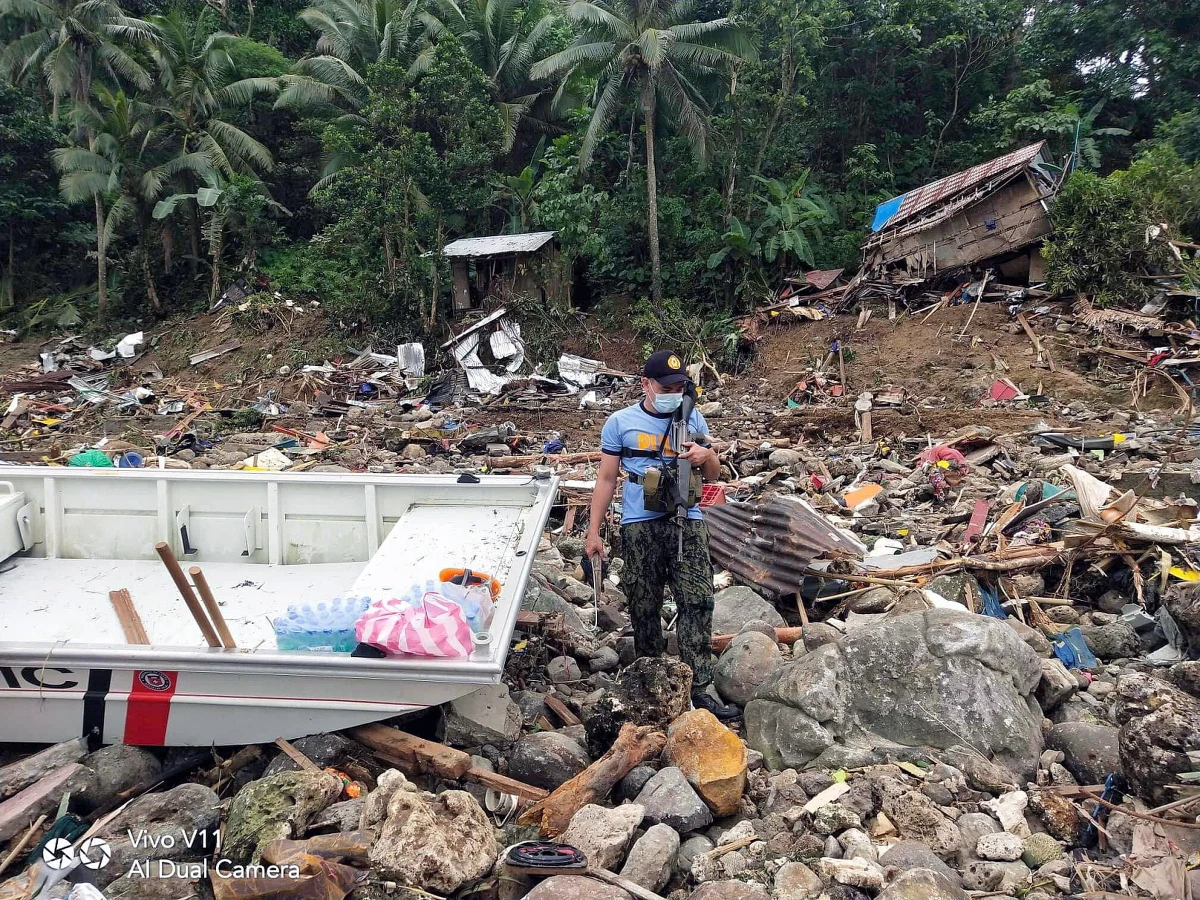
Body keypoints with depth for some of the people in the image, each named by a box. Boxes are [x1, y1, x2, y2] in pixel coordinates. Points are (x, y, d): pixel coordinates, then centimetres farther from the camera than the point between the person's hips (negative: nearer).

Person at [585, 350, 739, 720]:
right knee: (644, 606, 7)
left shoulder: (692, 418, 9)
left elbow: (713, 475, 15)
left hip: (687, 522, 1)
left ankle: (698, 688, -2)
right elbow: (606, 479, 6)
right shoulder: (621, 422, 3)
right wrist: (593, 531, 2)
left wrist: (706, 456, -9)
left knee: (698, 602, -7)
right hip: (640, 526, -1)